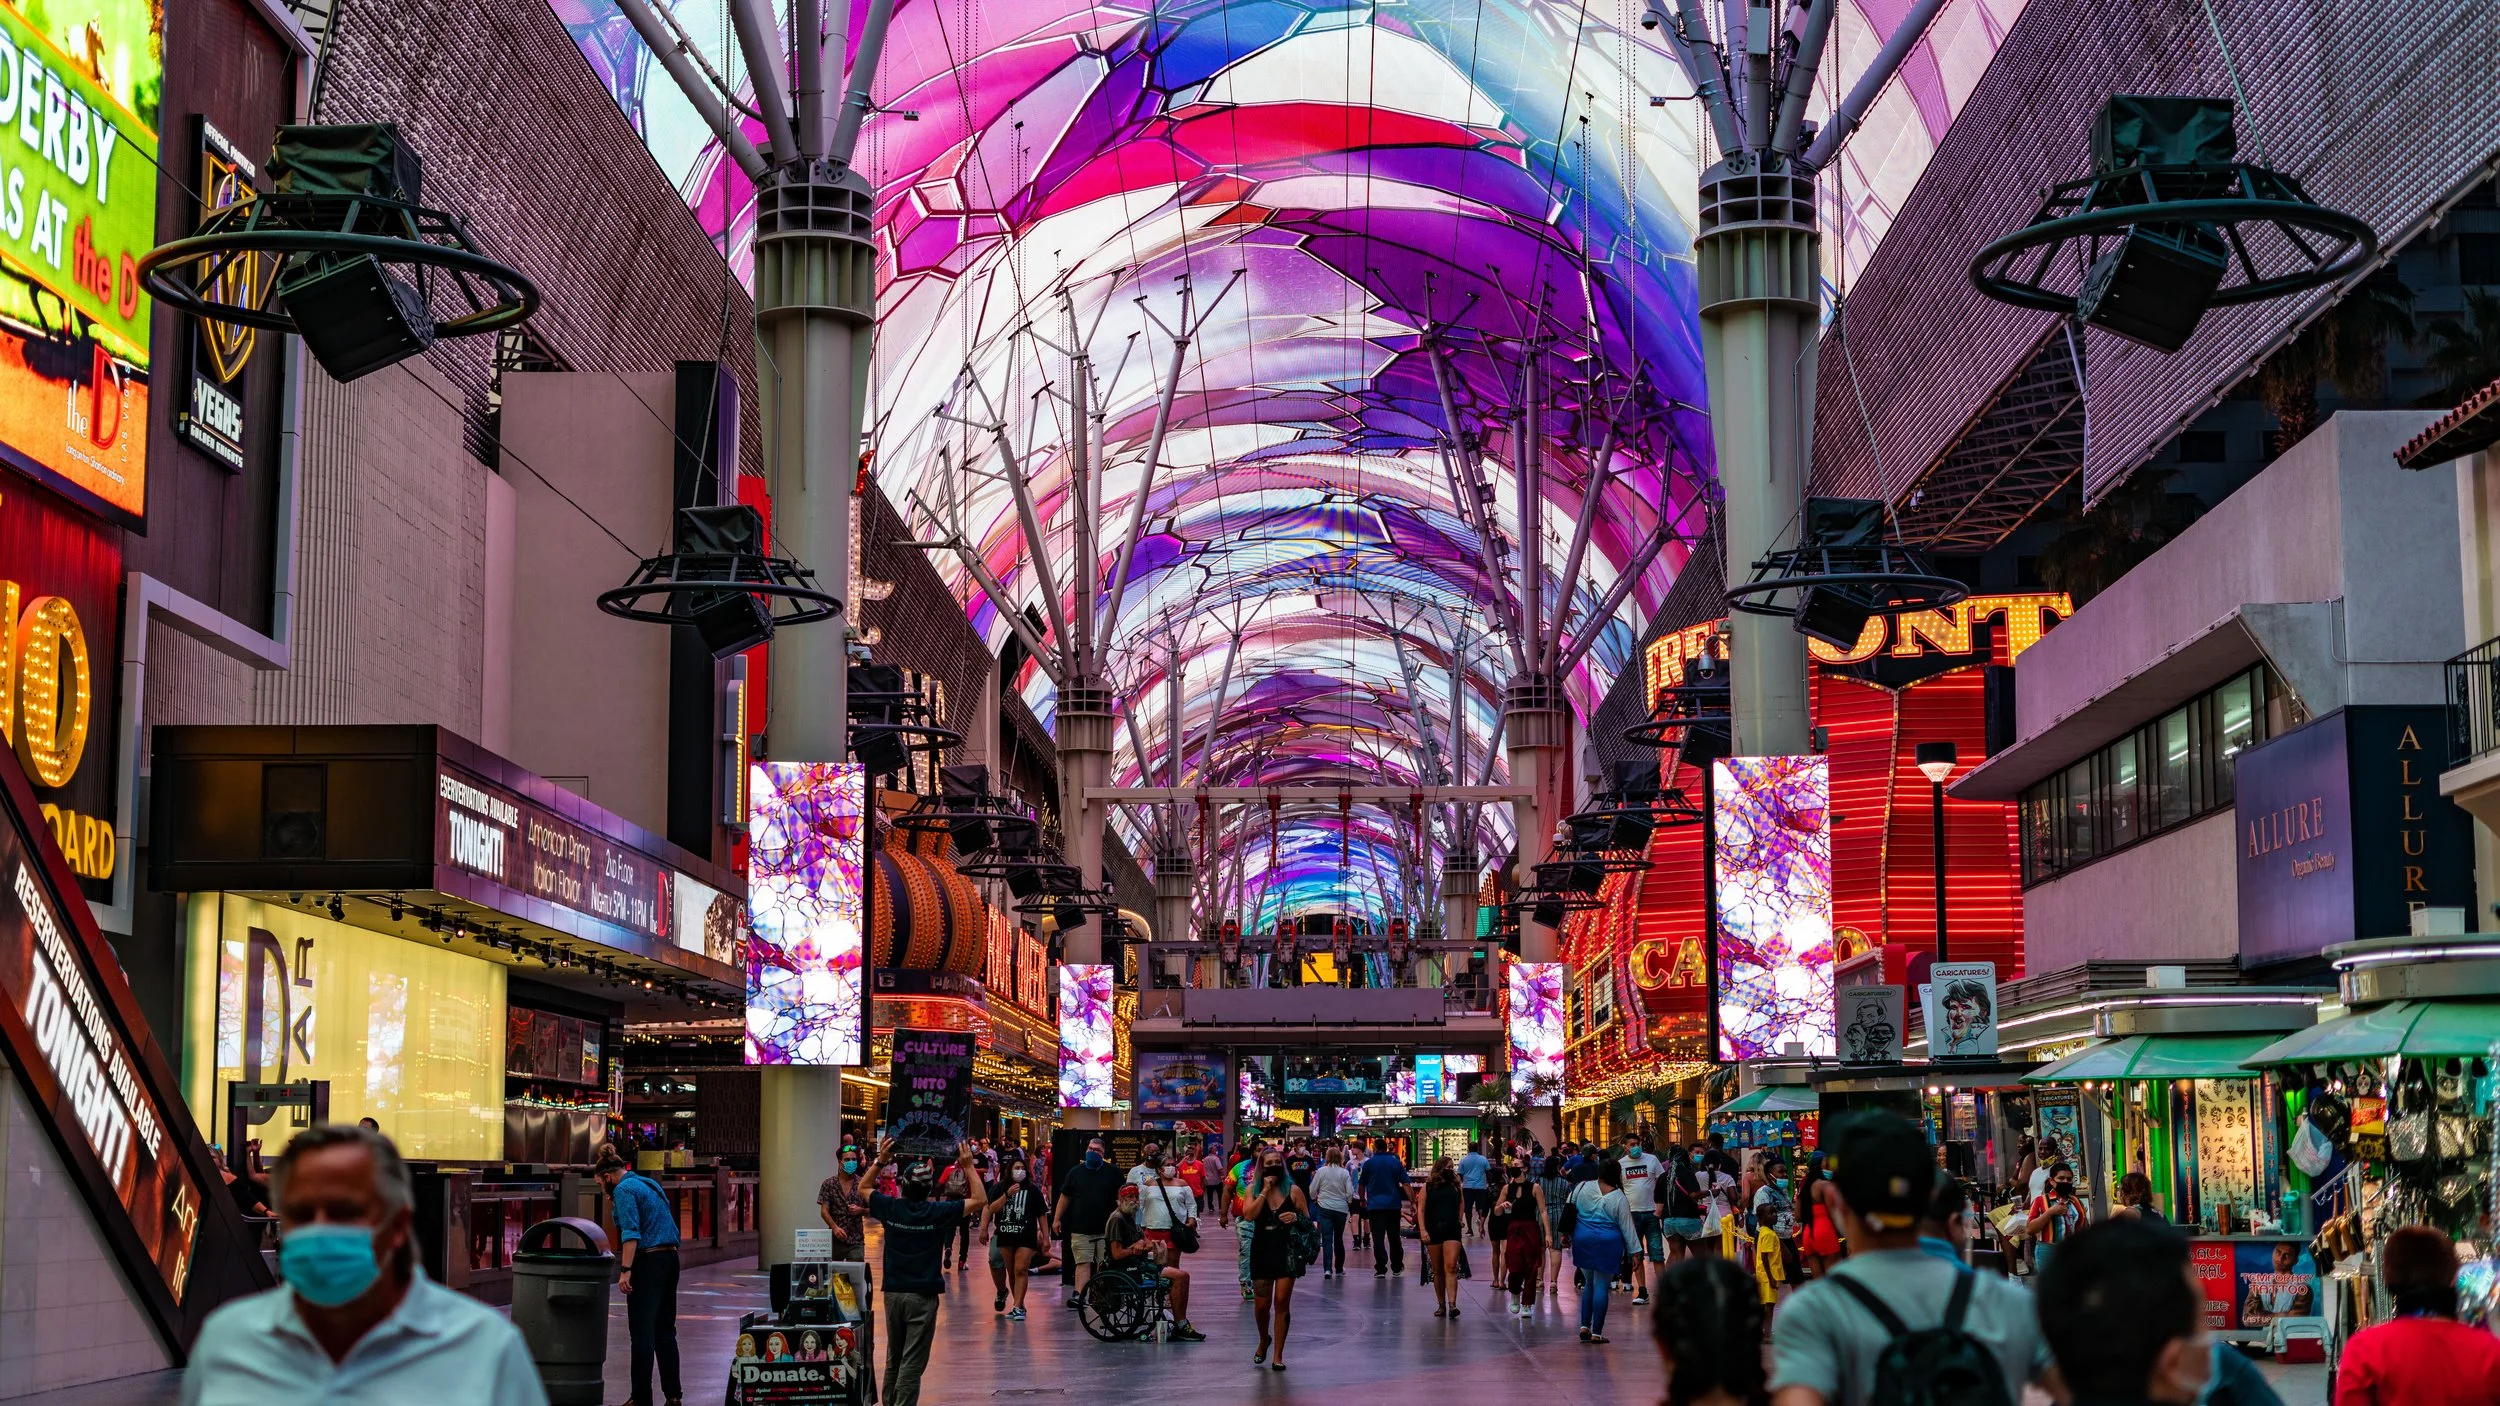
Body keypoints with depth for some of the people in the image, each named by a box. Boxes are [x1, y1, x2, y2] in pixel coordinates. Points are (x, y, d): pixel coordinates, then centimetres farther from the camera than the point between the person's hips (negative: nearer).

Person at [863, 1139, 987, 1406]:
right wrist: (969, 1167, -3)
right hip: (923, 1295, -4)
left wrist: (880, 1161, 13)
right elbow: (980, 1200, -7)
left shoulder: (890, 1208, -4)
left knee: (893, 1359, 18)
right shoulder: (938, 1211, -14)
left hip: (893, 1292, 4)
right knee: (912, 1363, -3)